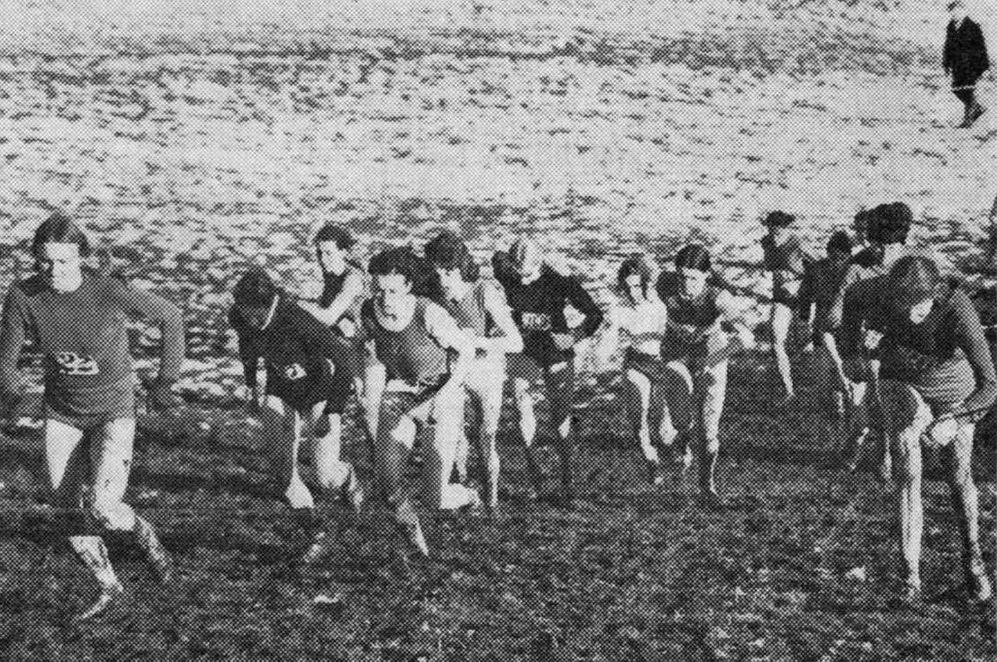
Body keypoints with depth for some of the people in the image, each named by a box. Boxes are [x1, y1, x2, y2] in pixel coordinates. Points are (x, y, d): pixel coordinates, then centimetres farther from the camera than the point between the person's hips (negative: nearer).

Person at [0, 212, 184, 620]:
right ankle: (108, 587, 30)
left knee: (101, 510, -19)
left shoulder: (110, 294, -24)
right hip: (61, 415, 4)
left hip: (112, 412, -4)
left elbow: (170, 316, -8)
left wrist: (165, 380, -6)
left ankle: (145, 535, 16)